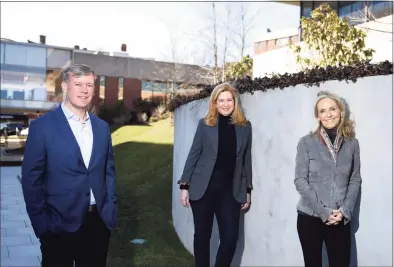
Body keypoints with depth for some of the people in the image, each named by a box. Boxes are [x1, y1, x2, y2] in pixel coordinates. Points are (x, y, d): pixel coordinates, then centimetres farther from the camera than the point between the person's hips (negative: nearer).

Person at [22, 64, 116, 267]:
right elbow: (31, 178, -7)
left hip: (99, 221, 4)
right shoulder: (42, 126, -7)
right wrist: (41, 222, -9)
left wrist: (110, 211, 5)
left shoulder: (102, 127, 7)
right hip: (59, 224, -4)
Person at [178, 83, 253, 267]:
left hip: (230, 189, 1)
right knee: (202, 235, 8)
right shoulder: (205, 124, -1)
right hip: (203, 187, -1)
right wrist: (184, 185, -3)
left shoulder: (245, 126, 4)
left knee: (231, 237, -2)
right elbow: (193, 154, 0)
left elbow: (246, 159, 8)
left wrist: (247, 189, 8)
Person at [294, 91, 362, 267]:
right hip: (309, 217, -1)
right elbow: (300, 180, -7)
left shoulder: (352, 143, 4)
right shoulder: (306, 142, -3)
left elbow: (355, 180, 5)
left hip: (340, 220, 2)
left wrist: (345, 211, -8)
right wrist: (323, 211, -13)